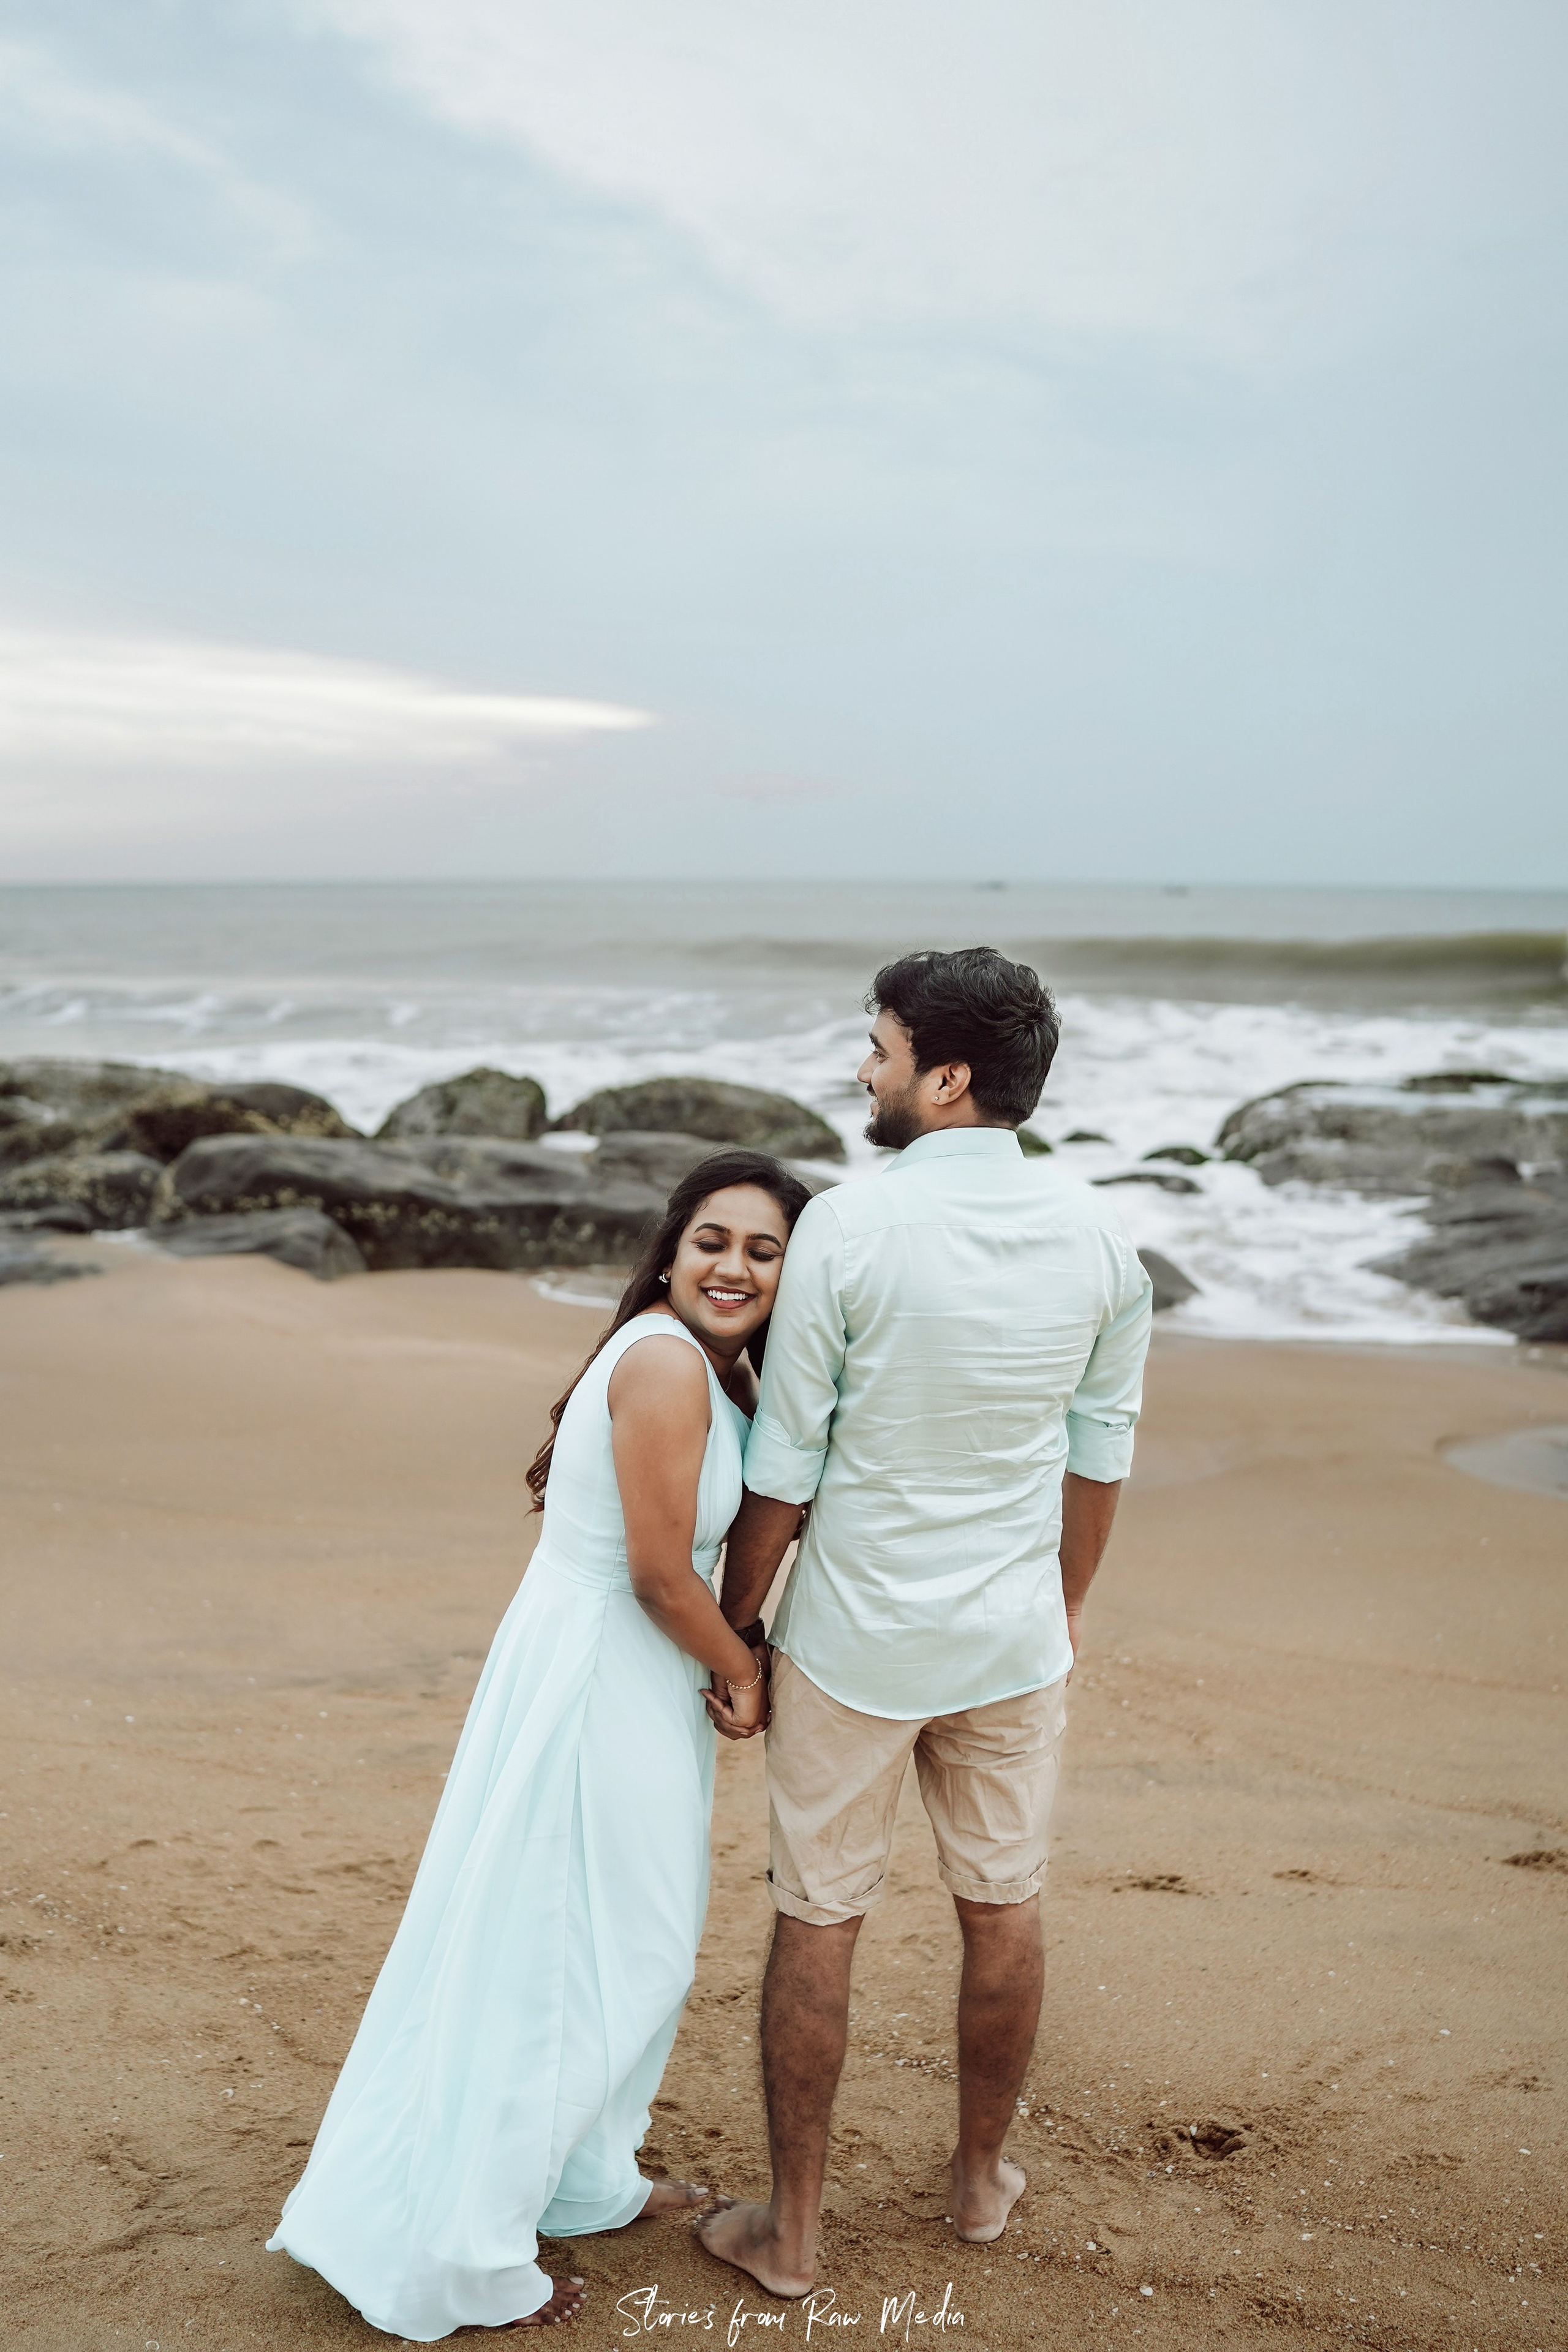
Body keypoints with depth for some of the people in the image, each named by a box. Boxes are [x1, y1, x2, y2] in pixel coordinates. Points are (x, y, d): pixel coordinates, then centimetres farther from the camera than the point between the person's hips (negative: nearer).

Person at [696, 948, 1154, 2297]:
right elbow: (1102, 1453, 4)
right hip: (1012, 1640, 4)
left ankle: (792, 2232, 25)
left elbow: (783, 1468, -13)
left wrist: (732, 1625, 1)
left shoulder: (847, 1230, -18)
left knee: (819, 1927, 11)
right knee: (1004, 1909, 20)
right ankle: (983, 2180, 40)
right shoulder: (1099, 1237, -6)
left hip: (854, 1640, -3)